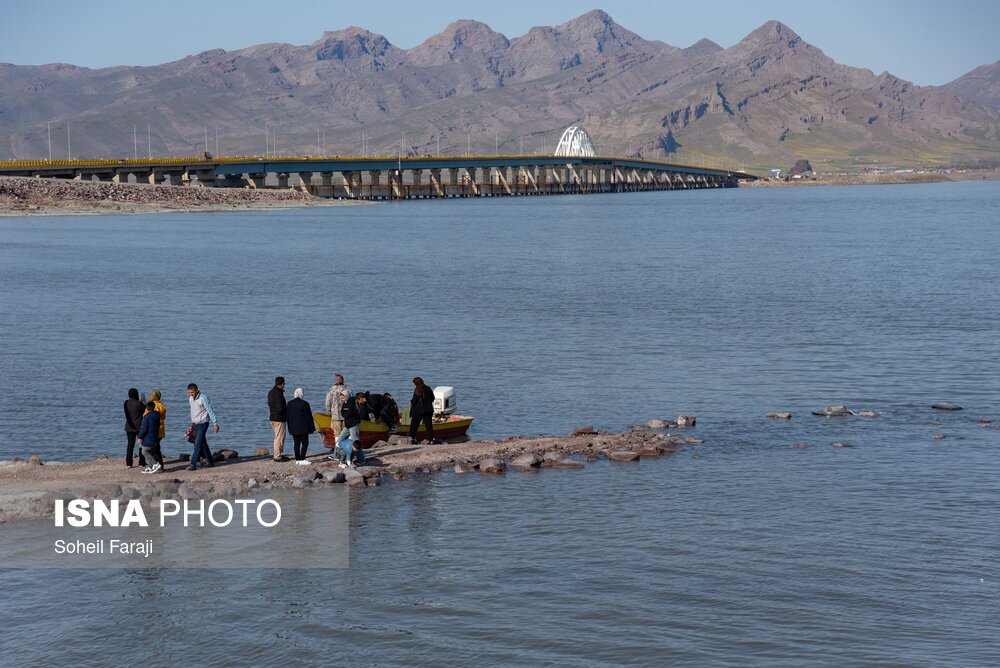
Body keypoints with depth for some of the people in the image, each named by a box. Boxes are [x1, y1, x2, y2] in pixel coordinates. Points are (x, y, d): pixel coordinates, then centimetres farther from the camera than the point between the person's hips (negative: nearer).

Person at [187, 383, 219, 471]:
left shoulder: (203, 398, -15)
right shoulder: (190, 399, 7)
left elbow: (210, 411, -16)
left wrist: (215, 423, -20)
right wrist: (192, 424, 22)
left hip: (202, 424, -8)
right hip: (195, 424, 8)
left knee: (198, 444, -12)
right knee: (203, 444, 14)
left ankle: (193, 464, -15)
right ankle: (210, 461, 25)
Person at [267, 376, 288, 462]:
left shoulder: (271, 392, 10)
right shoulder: (278, 394, -20)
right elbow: (280, 409, -24)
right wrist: (287, 407, -3)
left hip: (273, 417, 10)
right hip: (279, 418, -10)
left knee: (279, 437, 19)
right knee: (279, 437, -3)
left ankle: (278, 454, 24)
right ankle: (277, 456, 0)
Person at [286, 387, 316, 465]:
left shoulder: (289, 403, 5)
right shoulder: (304, 403, -13)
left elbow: (288, 416, 11)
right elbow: (308, 416, -9)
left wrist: (290, 428, 17)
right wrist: (311, 428, 0)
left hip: (293, 428, 6)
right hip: (303, 428, -6)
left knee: (297, 443, 11)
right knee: (305, 443, 0)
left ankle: (297, 459, 12)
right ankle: (302, 459, -7)